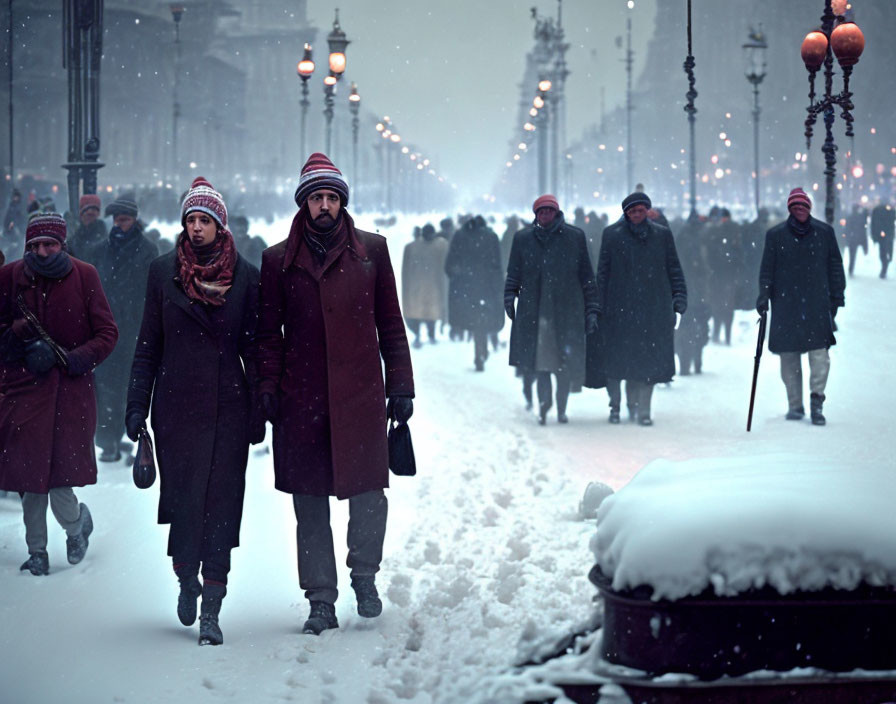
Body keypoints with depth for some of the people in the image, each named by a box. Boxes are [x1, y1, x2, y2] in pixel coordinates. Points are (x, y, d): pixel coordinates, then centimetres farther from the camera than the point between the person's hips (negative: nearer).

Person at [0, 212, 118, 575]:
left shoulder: (84, 276, 1)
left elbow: (107, 333, 3)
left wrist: (78, 358, -12)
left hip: (72, 391, -2)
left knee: (61, 479, -8)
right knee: (30, 478, 2)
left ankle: (76, 523, 23)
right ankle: (37, 551, 19)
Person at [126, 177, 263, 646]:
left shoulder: (244, 276, 3)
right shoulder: (163, 272, 5)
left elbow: (253, 348, 6)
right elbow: (148, 345, 8)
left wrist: (258, 411, 2)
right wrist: (137, 405, 3)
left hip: (228, 406, 0)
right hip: (176, 404, 0)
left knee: (220, 503, -4)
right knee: (184, 498, 0)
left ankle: (211, 611, -2)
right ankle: (187, 579, 28)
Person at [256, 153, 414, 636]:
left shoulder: (371, 251, 7)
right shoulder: (279, 260, 7)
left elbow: (390, 324, 9)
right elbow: (269, 333, 9)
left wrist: (400, 386, 4)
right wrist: (267, 389, -1)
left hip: (361, 396, 0)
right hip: (302, 399, 1)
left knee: (369, 494, -4)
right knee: (310, 504, 3)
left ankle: (364, 574, 22)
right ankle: (321, 601, 12)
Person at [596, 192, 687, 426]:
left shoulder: (661, 235, 9)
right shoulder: (612, 234, 5)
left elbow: (674, 269, 12)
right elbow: (603, 272, 5)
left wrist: (679, 299, 3)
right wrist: (601, 306, 0)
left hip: (654, 308, 1)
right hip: (619, 308, -1)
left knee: (649, 359, -3)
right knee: (616, 359, 0)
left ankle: (641, 408, 2)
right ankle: (615, 405, 14)